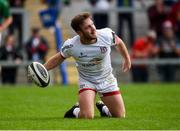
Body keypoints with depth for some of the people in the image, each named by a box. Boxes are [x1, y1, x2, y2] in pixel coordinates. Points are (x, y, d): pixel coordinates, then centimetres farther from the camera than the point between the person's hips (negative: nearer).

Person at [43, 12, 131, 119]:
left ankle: (103, 107, 38)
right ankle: (75, 111, 14)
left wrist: (127, 59, 15)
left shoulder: (107, 35, -22)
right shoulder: (71, 46, -24)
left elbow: (118, 42, 2)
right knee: (87, 116, -24)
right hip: (86, 81, -2)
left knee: (120, 116, 4)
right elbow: (58, 58, -4)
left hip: (107, 79, 2)